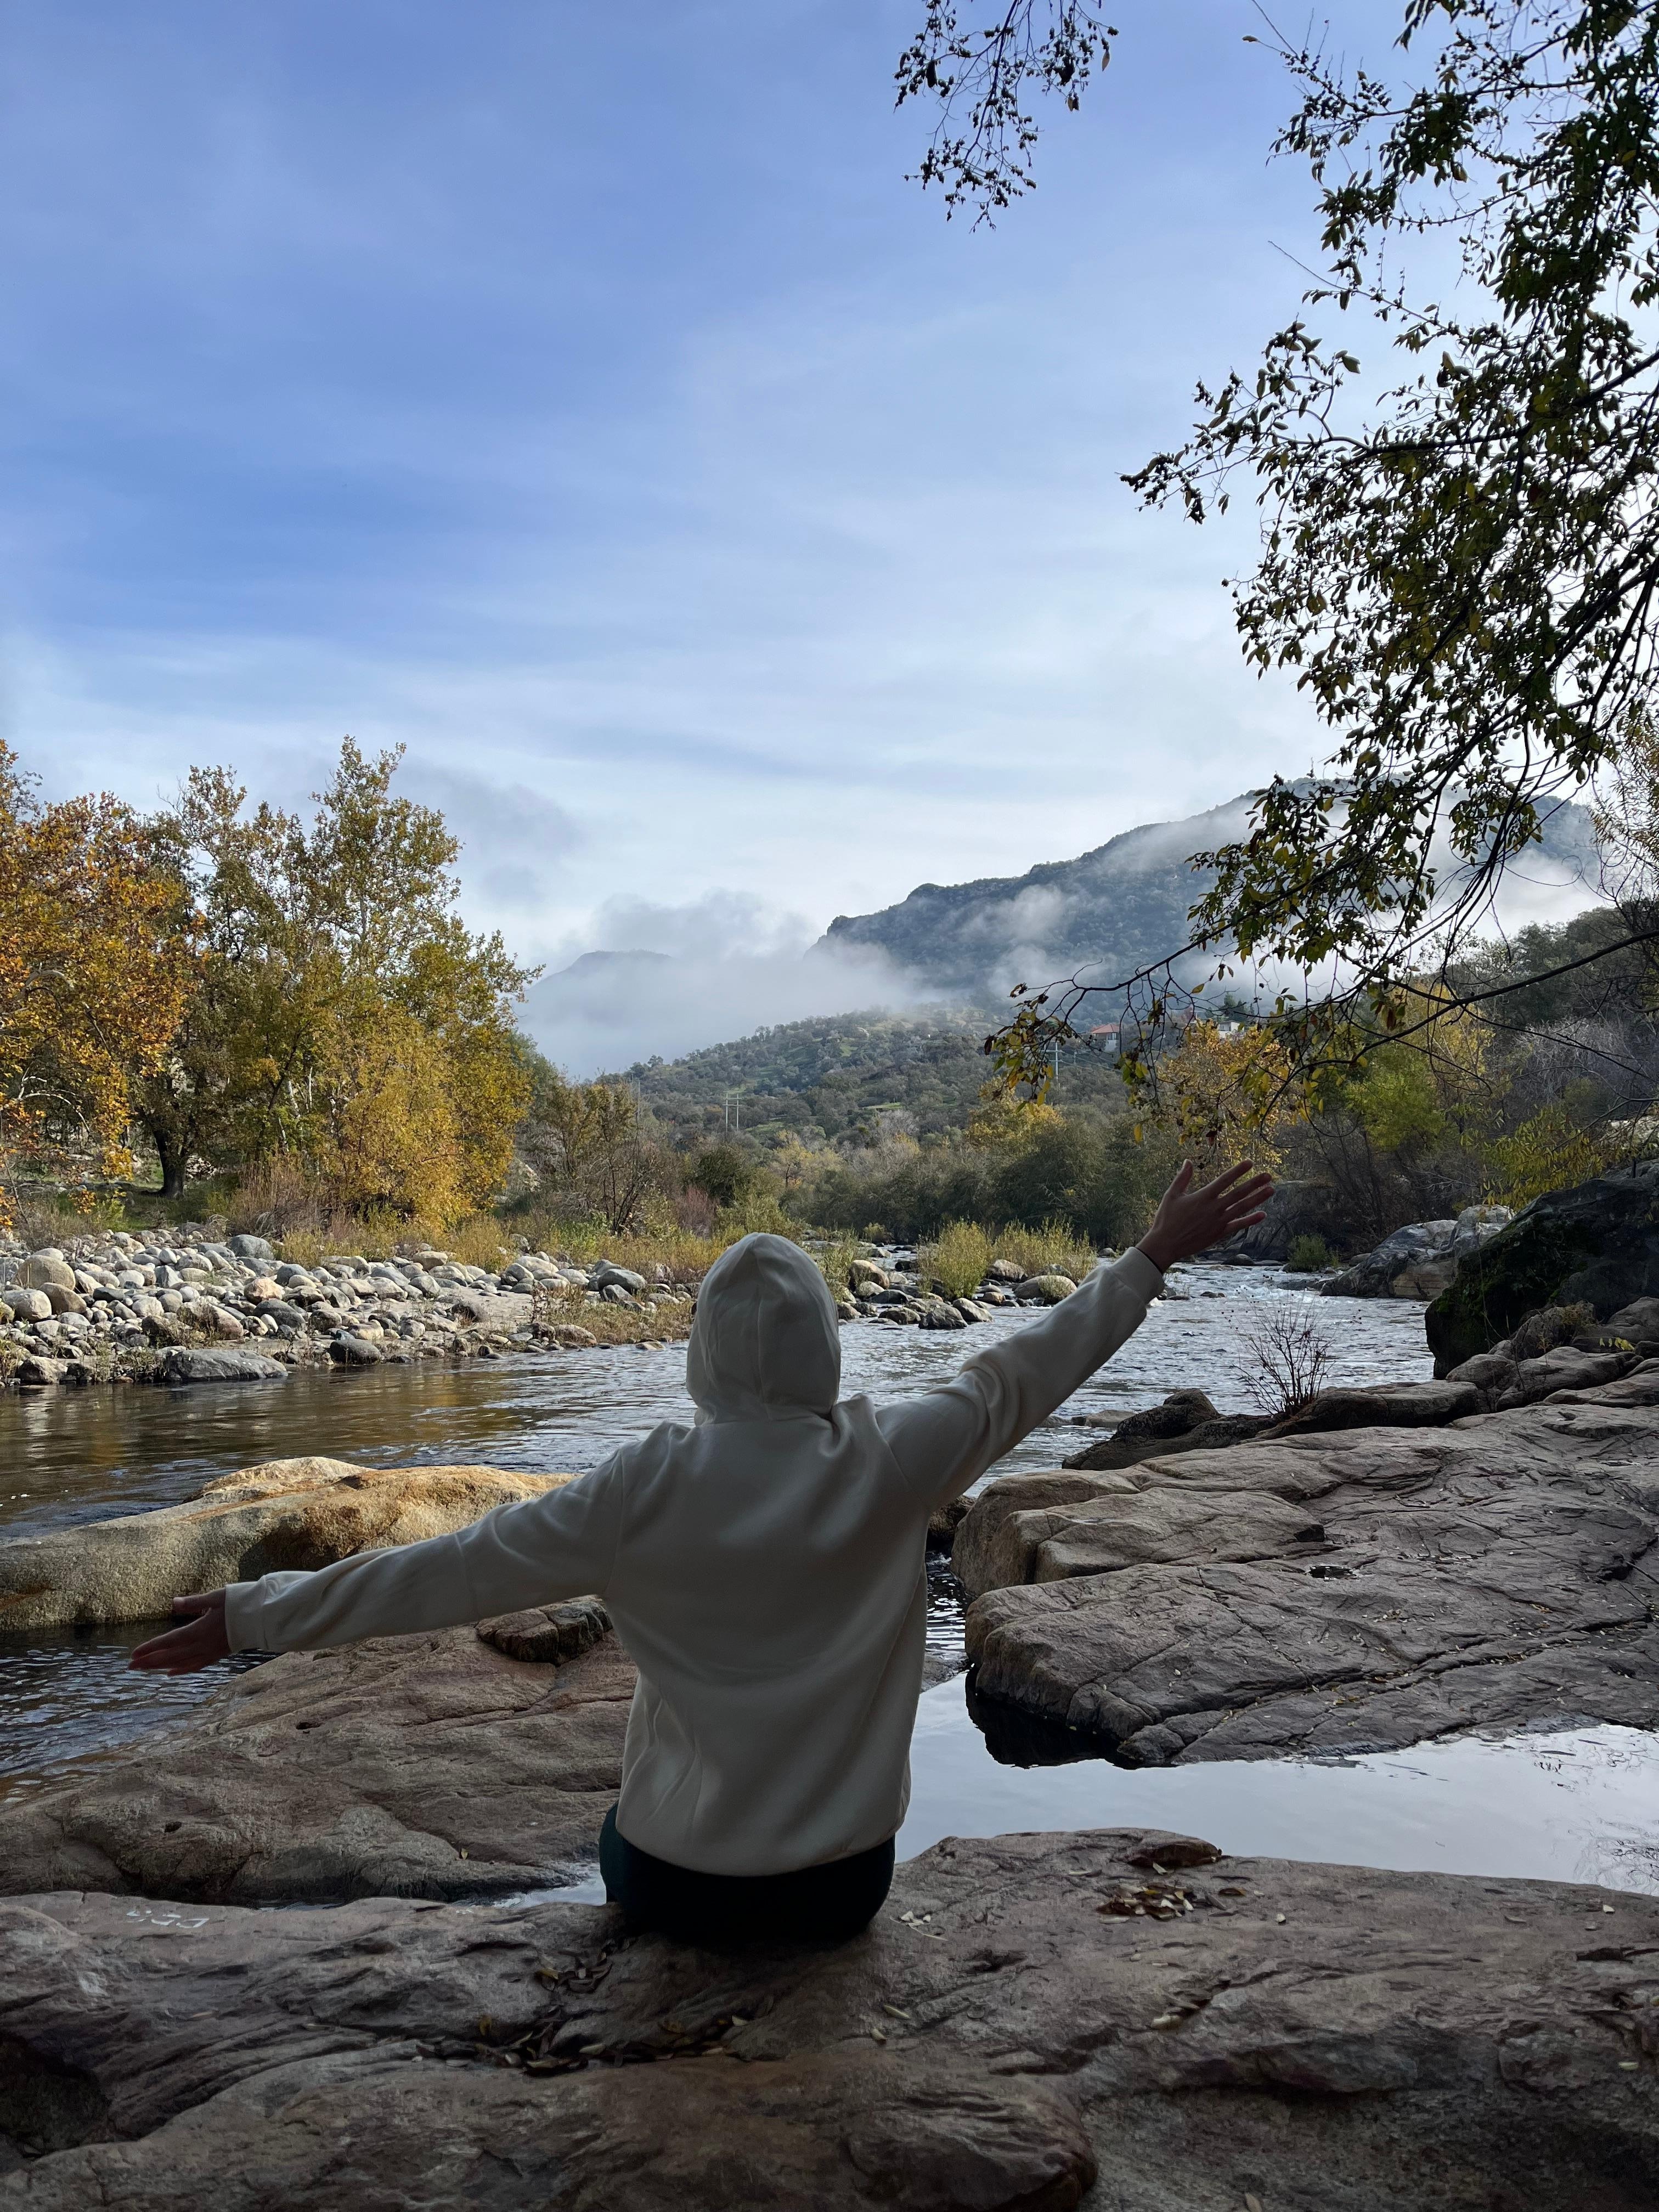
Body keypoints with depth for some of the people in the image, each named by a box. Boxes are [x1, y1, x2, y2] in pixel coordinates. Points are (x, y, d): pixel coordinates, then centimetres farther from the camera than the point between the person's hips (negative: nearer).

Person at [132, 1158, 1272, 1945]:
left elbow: (445, 1572, -13)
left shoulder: (647, 1489, -19)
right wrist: (1151, 1258, 8)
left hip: (681, 1886, -1)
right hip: (846, 1885, 1)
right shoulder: (890, 1464, -17)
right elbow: (1020, 1377, -4)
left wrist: (251, 1614, -1)